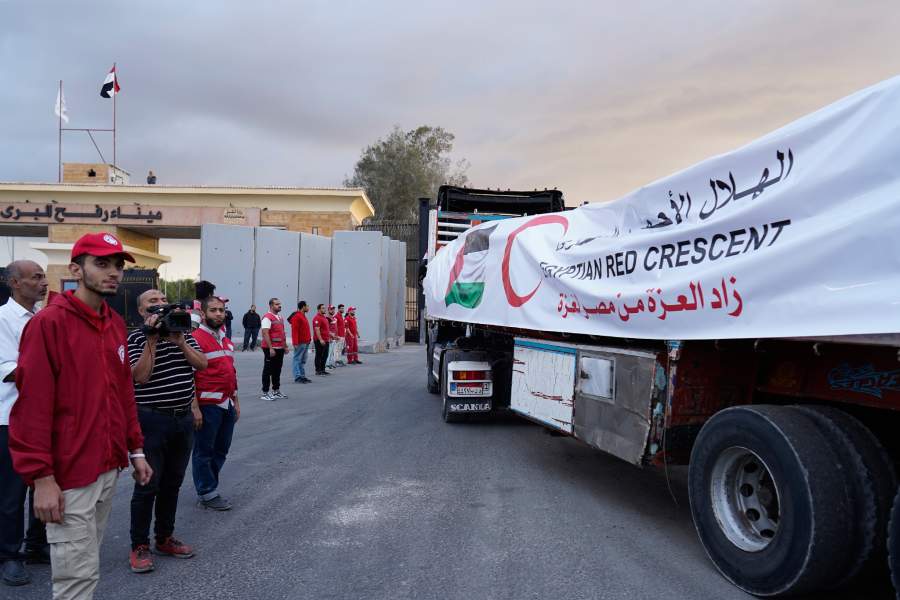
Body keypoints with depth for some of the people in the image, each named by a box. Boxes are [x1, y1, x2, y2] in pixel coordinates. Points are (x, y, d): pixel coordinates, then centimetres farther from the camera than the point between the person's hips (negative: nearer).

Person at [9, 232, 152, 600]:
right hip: (69, 476, -7)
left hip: (109, 469, 7)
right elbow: (33, 405, -17)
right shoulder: (48, 323, -14)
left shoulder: (116, 324, 10)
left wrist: (135, 450, 14)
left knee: (85, 566, 19)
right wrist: (41, 477, -18)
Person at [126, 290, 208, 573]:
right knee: (148, 485, 1)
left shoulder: (183, 333, 10)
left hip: (184, 418, 6)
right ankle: (139, 546, 14)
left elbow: (202, 364, 0)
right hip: (152, 419, -5)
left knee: (173, 483, 14)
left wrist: (178, 341, -10)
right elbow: (140, 376, -18)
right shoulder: (136, 338, -6)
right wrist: (152, 340, -19)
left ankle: (164, 538, 28)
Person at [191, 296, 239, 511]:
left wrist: (235, 401, 19)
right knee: (204, 451, 6)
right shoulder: (196, 338, -12)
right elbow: (189, 375, -16)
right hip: (208, 405, -8)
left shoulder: (226, 340, 13)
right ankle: (208, 494, 17)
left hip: (227, 404, 8)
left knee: (221, 450, 16)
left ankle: (208, 485, 31)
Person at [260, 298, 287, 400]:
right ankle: (265, 393, 4)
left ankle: (276, 391, 24)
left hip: (280, 348, 8)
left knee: (277, 370, 14)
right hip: (271, 349, -8)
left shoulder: (281, 318, 14)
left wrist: (285, 346, 17)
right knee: (268, 371, -1)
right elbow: (265, 333, -19)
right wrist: (270, 348, -23)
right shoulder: (267, 317, -13)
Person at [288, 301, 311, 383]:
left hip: (306, 342, 10)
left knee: (303, 360, 13)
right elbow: (294, 330, -19)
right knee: (298, 359, -6)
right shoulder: (297, 316, -13)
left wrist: (309, 339, 19)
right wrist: (295, 343, -23)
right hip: (300, 343, -10)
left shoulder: (303, 316, 18)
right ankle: (297, 377, -6)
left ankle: (302, 376, 18)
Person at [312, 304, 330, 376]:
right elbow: (317, 330, -20)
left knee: (325, 355, 12)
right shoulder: (317, 318, -14)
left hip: (325, 340, 9)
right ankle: (318, 370, 4)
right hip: (319, 340, -9)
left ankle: (323, 369, 19)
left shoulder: (325, 317, 17)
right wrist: (320, 339, -25)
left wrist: (330, 335, 22)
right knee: (319, 355, -2)